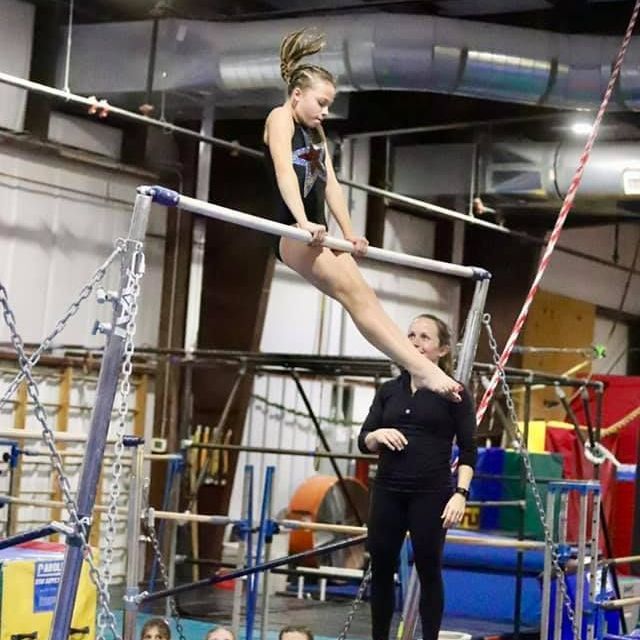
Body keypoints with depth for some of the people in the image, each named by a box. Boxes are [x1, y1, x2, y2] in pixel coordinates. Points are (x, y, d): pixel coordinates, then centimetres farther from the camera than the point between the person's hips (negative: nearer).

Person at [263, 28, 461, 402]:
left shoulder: (317, 132, 23)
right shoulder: (281, 118, -3)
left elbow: (330, 183, 18)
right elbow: (284, 171, -19)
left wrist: (349, 233, 8)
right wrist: (303, 222, -33)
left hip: (316, 235, 9)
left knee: (363, 297, -1)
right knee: (354, 293, -20)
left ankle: (419, 366, -6)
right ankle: (422, 369, -30)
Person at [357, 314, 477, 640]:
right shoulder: (389, 390, 10)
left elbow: (468, 450, -3)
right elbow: (363, 441, 11)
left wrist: (460, 493, -14)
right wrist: (377, 435, -12)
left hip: (430, 494, -4)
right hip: (387, 491, 4)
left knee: (428, 570, 2)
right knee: (381, 568, 6)